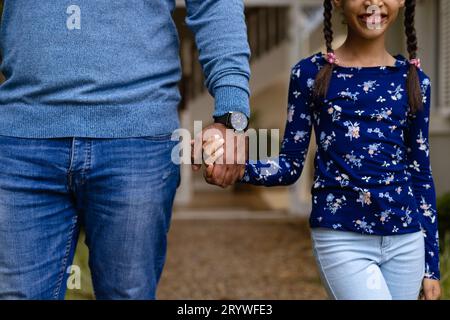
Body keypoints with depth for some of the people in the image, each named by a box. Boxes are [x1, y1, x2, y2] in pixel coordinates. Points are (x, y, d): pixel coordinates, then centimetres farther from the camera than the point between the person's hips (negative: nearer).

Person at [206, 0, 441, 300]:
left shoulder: (414, 80, 6)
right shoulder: (311, 73, 0)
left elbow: (421, 174, 10)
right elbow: (291, 165, 3)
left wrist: (432, 263, 10)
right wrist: (240, 167, -17)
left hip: (405, 240, 3)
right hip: (341, 239, -3)